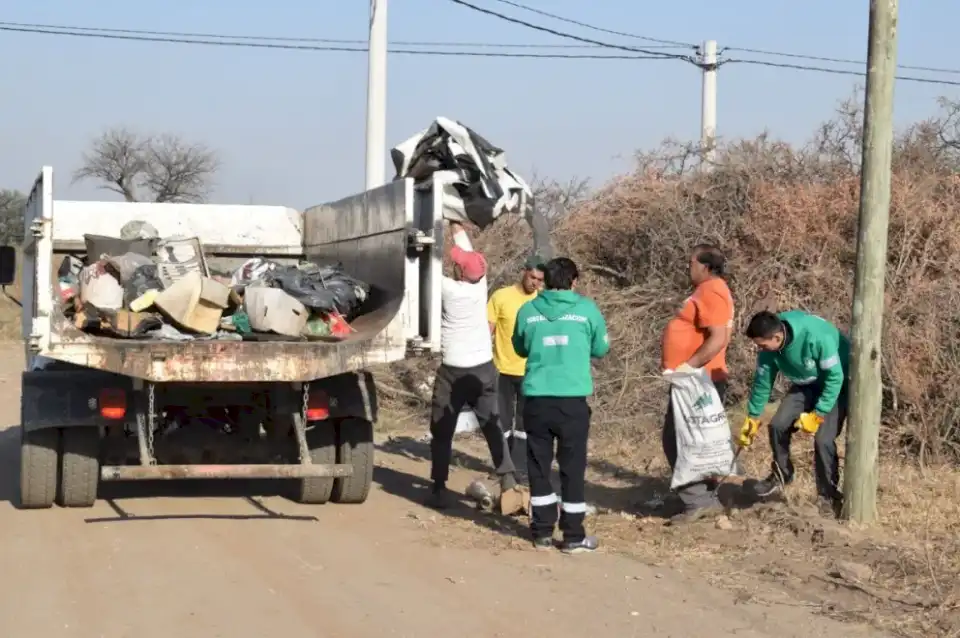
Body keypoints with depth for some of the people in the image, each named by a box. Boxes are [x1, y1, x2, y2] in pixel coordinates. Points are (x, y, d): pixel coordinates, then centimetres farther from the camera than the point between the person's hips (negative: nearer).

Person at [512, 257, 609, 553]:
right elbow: (601, 349, 11)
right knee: (573, 468, 6)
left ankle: (543, 531, 18)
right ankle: (574, 536, 10)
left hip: (536, 399, 2)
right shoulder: (586, 309, -2)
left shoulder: (528, 310, 3)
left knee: (538, 466, 12)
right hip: (572, 400, -2)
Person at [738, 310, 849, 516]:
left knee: (823, 438, -18)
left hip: (837, 384, -6)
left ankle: (829, 494, 1)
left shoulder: (817, 337, -39)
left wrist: (817, 415, -27)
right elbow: (763, 381, -4)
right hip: (806, 383, 6)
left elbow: (835, 377, -29)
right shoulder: (769, 345, -20)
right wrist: (752, 418, 1)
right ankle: (781, 475, 18)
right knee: (778, 425, -7)